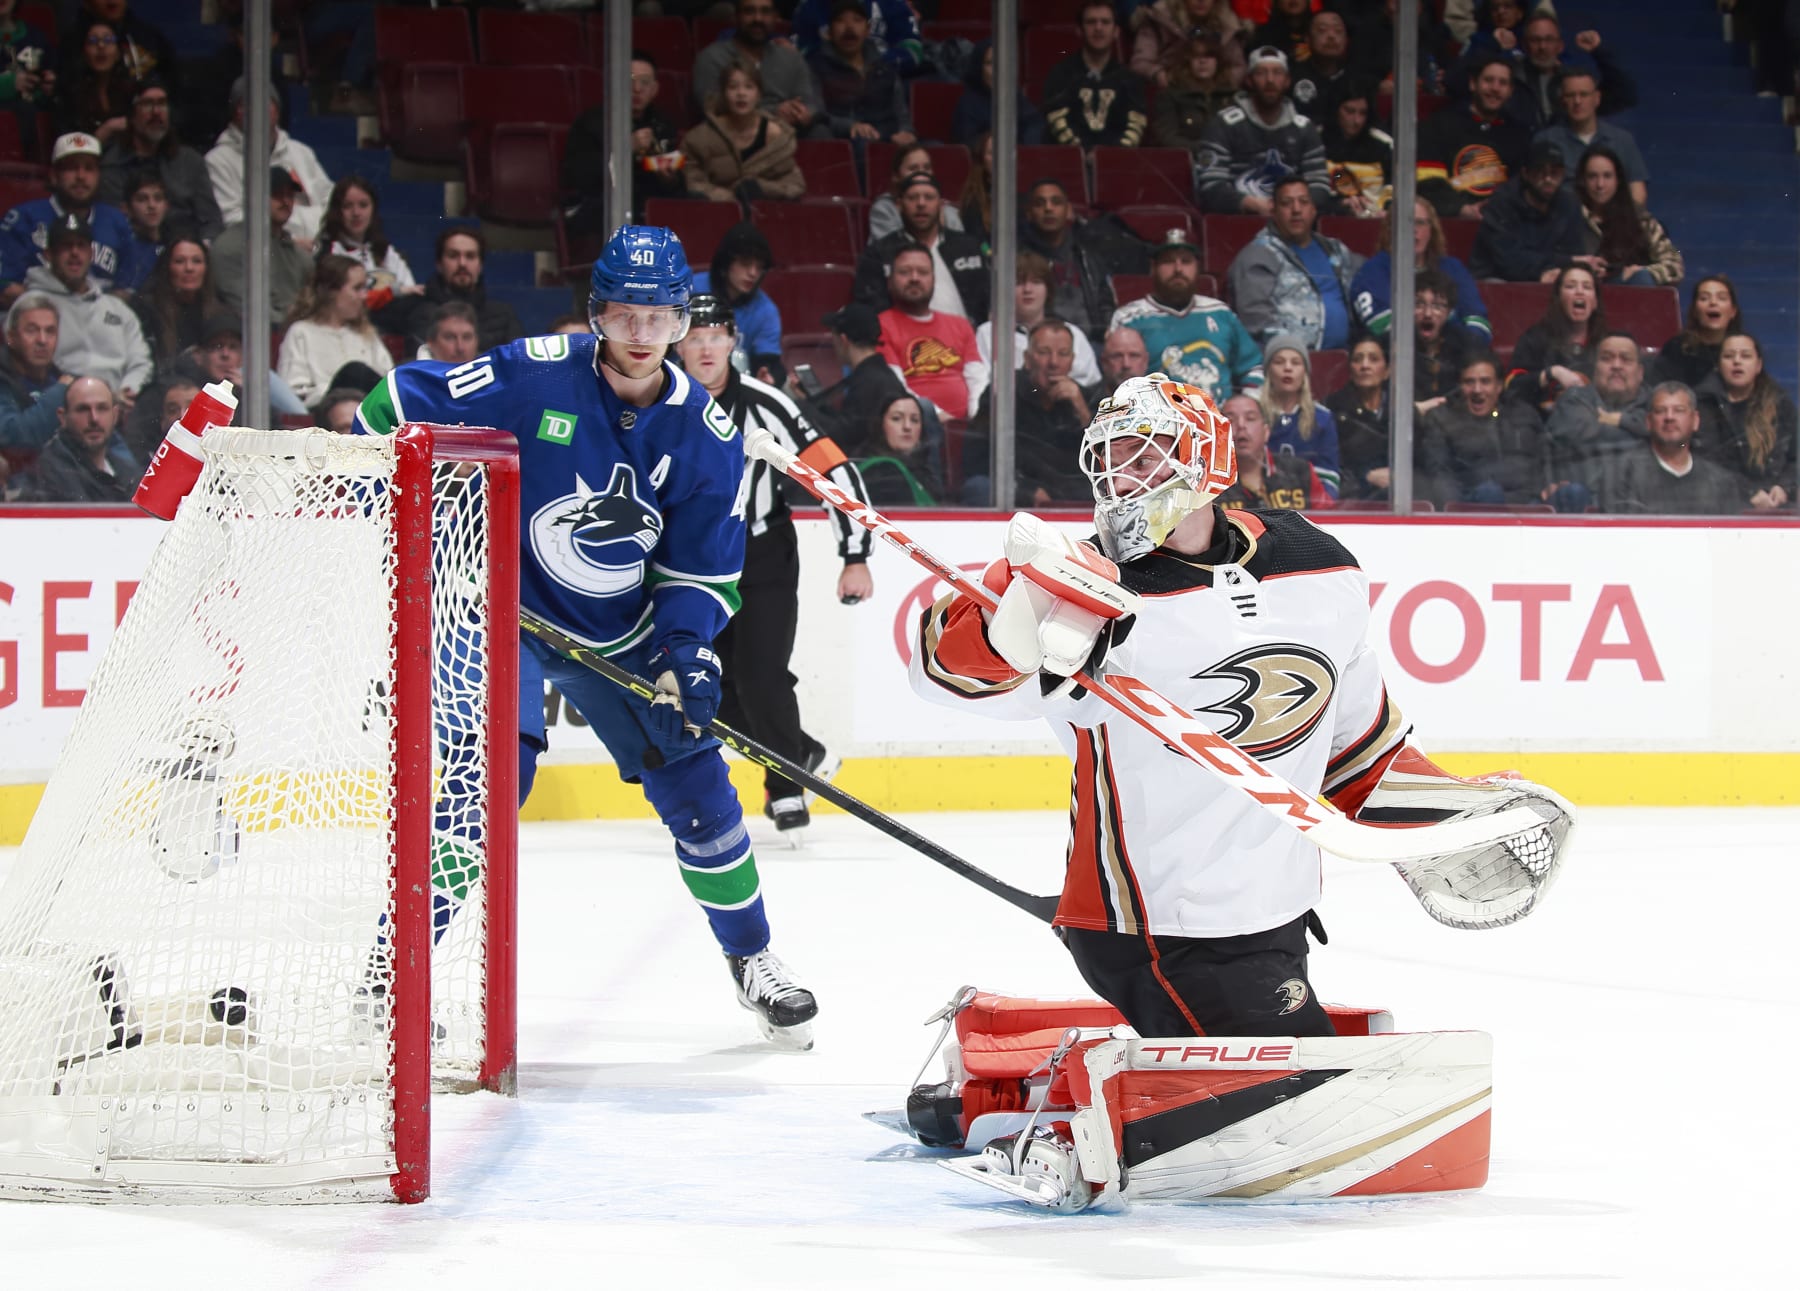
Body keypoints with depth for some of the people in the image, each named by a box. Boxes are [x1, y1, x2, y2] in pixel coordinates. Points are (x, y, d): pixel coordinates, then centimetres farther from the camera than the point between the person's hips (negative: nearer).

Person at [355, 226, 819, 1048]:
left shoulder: (705, 434, -7)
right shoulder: (533, 377, -19)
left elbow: (703, 566, -1)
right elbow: (398, 408, -12)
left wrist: (686, 652, -17)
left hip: (621, 633, 5)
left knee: (694, 783, 6)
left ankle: (753, 962, 27)